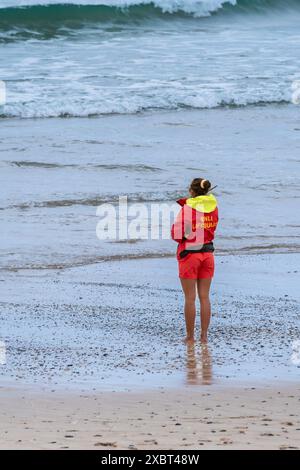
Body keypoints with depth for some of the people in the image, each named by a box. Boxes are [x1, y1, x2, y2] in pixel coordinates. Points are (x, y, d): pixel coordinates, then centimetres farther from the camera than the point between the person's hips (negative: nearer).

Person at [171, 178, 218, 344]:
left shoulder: (187, 209, -14)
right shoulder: (213, 207, 1)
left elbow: (176, 234, -15)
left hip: (189, 254, -5)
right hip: (208, 252, 5)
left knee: (189, 298, 2)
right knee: (204, 297, 9)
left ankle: (190, 336, 6)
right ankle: (204, 335, 10)